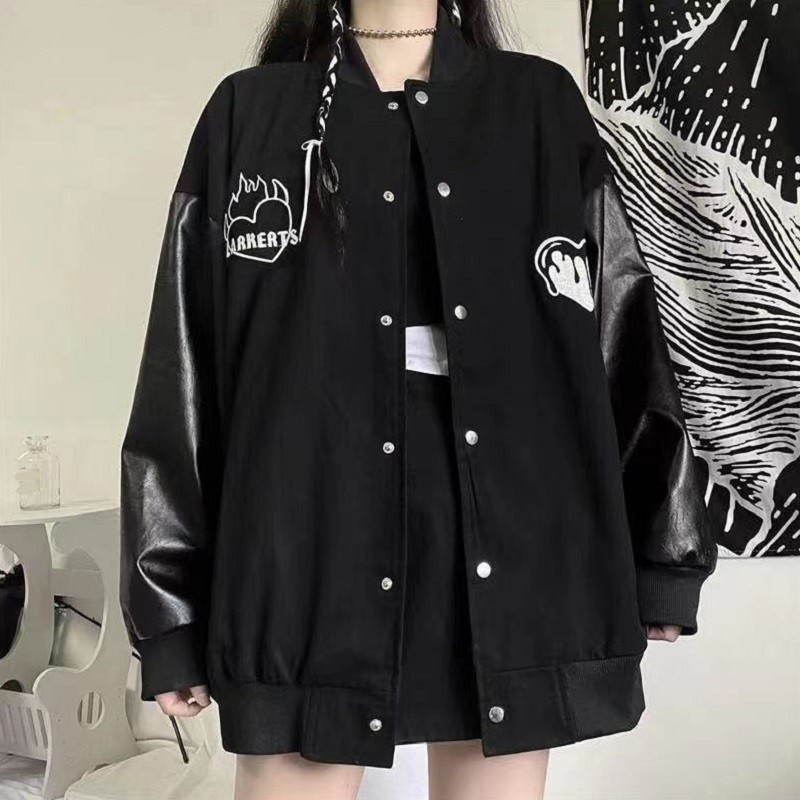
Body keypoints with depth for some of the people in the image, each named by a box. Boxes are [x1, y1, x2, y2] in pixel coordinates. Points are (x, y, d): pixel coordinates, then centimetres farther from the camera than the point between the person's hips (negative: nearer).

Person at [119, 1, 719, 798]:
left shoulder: (544, 104, 10)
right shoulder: (248, 113, 7)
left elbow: (627, 332, 7)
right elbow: (184, 369, 3)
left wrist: (662, 554, 4)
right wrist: (171, 601, 0)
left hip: (509, 547, 2)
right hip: (310, 553, 0)